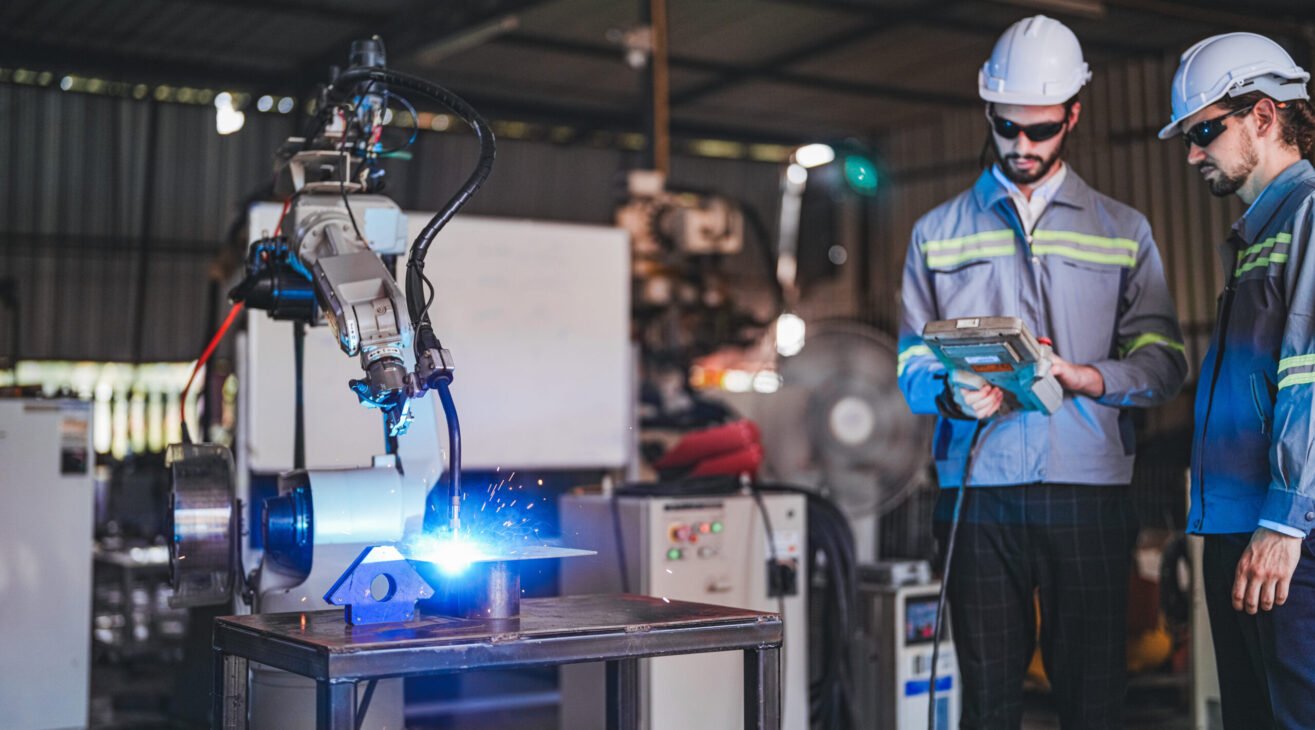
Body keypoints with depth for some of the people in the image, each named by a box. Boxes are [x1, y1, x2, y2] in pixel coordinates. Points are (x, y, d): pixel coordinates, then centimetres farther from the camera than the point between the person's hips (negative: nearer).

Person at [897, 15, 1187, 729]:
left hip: (1088, 490, 0)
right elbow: (912, 364, 10)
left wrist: (1085, 379, -14)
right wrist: (953, 395, -12)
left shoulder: (1124, 232, 13)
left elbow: (1163, 361, 5)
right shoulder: (938, 232, 14)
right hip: (978, 491, 0)